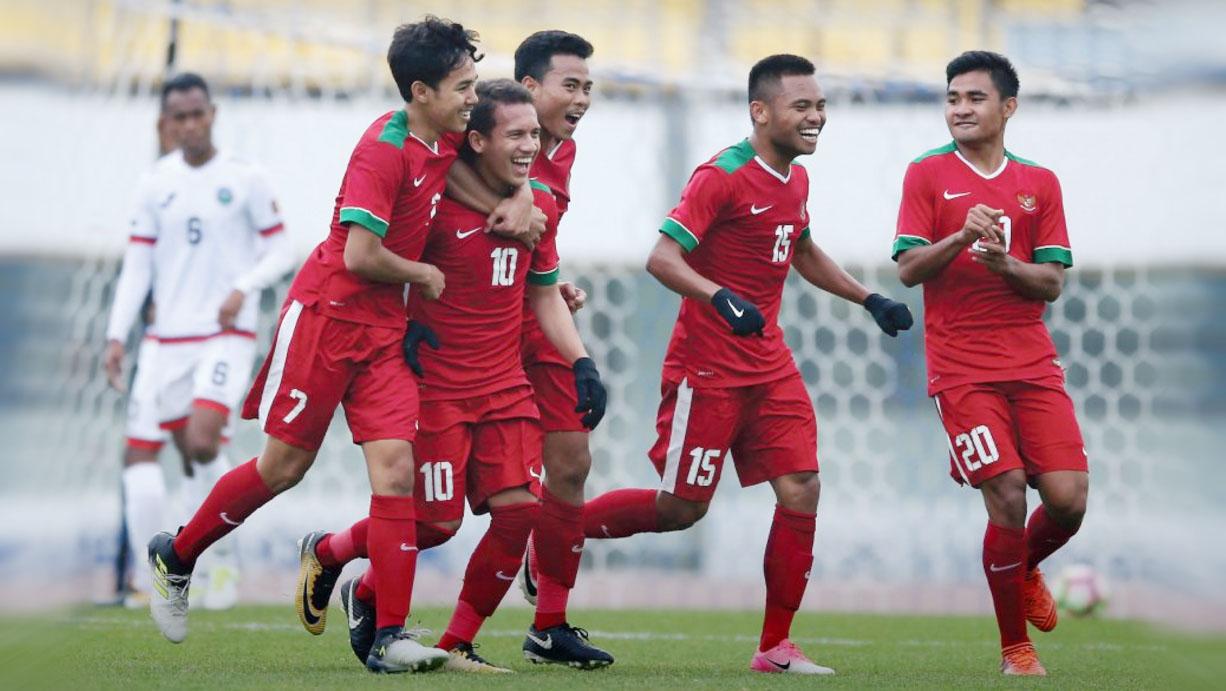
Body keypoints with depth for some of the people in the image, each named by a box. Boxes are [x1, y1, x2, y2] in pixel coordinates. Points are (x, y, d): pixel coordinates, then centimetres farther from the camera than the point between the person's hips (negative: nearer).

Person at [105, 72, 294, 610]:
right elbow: (137, 267, 8)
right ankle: (151, 575, 8)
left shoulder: (246, 180, -1)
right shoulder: (156, 185, 7)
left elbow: (279, 252, 3)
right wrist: (117, 335, 0)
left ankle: (221, 560, -5)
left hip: (227, 334, -4)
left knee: (202, 440, -23)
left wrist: (243, 288, -15)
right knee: (140, 450, -3)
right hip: (166, 338, 4)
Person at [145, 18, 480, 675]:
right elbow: (361, 256, -23)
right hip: (327, 312, -7)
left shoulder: (444, 144, 5)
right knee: (283, 465, 1)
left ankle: (390, 638, -8)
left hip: (384, 327, 7)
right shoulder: (383, 148, -19)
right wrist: (426, 275, -7)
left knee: (395, 470, -6)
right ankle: (175, 556, 24)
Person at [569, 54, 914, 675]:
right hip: (707, 365, -7)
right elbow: (662, 257, -22)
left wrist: (867, 300, 25)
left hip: (768, 363, 7)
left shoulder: (795, 179, 10)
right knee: (682, 508, -2)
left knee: (801, 490, -4)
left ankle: (775, 646, 3)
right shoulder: (723, 176, -16)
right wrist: (721, 299, -37)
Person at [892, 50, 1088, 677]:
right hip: (962, 368, -3)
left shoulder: (1040, 184, 10)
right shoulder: (927, 174, 4)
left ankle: (1025, 571, 27)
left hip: (1032, 362, 3)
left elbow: (1051, 283, 4)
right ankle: (1015, 648, 4)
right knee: (1008, 498, -13)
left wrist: (1004, 262, -15)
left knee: (1068, 497, -8)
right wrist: (962, 237, -20)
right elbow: (908, 269, -4)